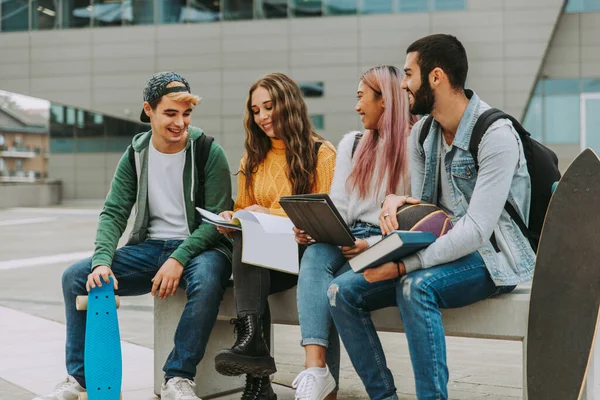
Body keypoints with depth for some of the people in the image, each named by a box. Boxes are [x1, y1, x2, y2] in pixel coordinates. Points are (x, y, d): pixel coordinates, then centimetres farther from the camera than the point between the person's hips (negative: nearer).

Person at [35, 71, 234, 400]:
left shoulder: (208, 153, -6)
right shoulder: (135, 155, 6)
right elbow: (114, 212, -1)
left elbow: (218, 218, -10)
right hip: (149, 248, 4)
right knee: (75, 277, -12)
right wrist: (102, 261, -20)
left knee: (207, 280, -39)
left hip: (198, 248, -4)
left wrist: (179, 259, -24)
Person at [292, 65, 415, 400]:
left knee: (335, 287, -30)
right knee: (315, 256, -29)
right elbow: (338, 208, 12)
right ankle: (316, 368, -43)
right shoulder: (352, 144, 19)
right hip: (351, 241, 5)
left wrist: (373, 245, -20)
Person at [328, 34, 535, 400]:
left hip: (492, 258, -8)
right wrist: (396, 202, -11)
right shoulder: (422, 134, 7)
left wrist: (403, 265, -29)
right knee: (343, 291, -8)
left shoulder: (495, 135, -18)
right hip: (442, 253, 8)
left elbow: (476, 230, -25)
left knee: (415, 286, -36)